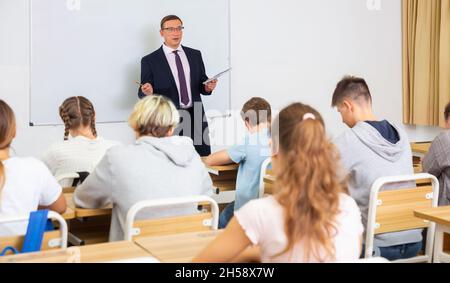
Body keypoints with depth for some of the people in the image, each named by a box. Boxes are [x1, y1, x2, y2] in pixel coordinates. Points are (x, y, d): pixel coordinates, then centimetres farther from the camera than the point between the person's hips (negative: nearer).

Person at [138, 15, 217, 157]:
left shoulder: (195, 55, 13)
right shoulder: (150, 61, 2)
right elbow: (143, 93, 2)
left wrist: (208, 87, -5)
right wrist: (147, 92, -20)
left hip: (196, 118, 3)